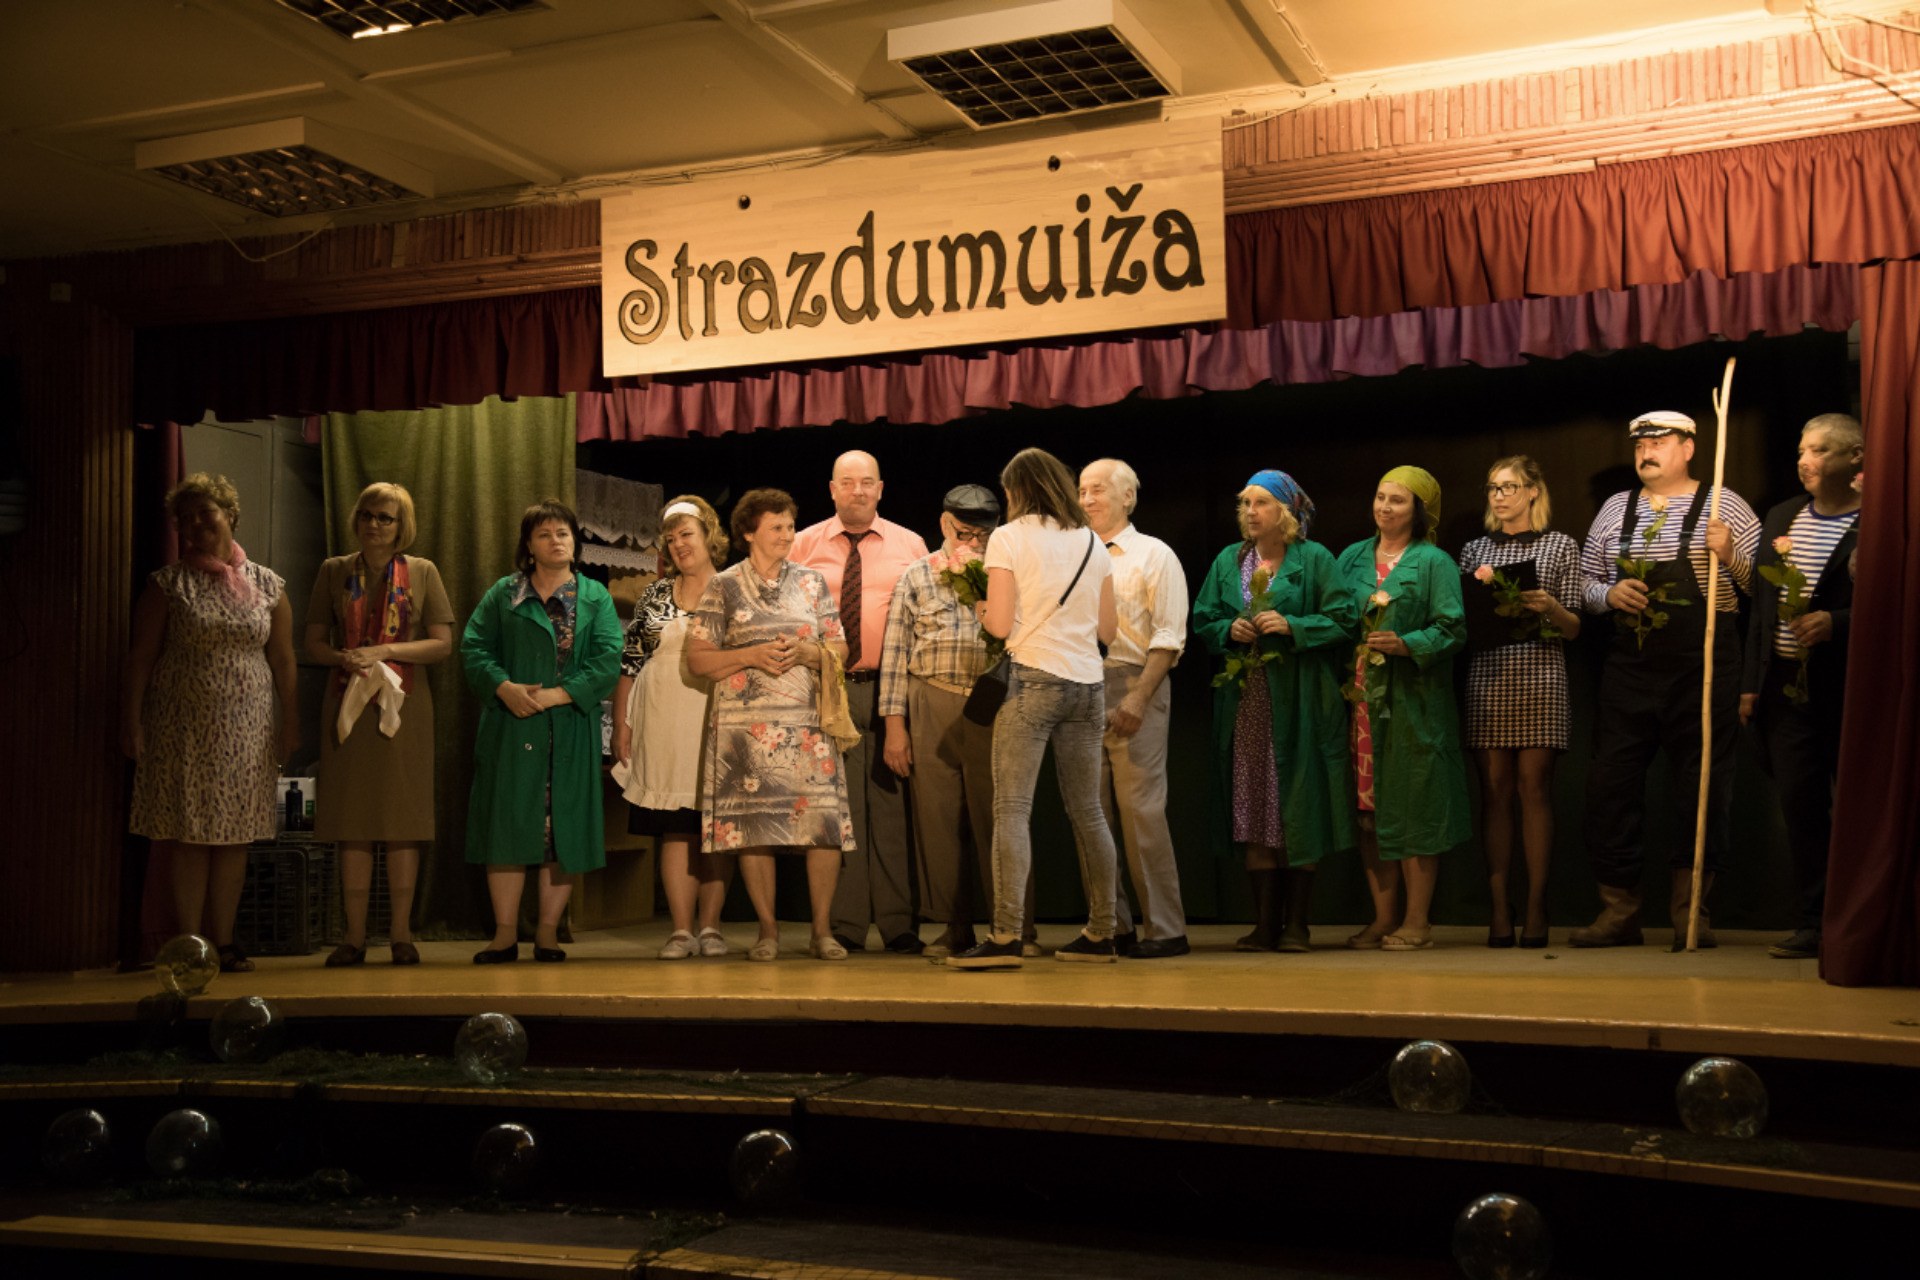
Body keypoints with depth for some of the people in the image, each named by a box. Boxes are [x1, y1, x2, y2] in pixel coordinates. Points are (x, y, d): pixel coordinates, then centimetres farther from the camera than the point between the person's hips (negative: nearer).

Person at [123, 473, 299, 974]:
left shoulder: (267, 585, 7)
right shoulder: (167, 584, 2)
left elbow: (283, 659, 9)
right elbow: (140, 657, 1)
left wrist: (290, 722, 5)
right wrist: (132, 722, -5)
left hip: (245, 731, 2)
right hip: (181, 726, -2)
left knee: (234, 836, 3)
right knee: (186, 836, -2)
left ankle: (223, 942, 10)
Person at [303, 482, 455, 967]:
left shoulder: (422, 572, 5)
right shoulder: (333, 572, 10)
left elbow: (442, 643, -1)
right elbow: (313, 644, 9)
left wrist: (384, 652, -12)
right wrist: (344, 658, -12)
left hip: (403, 707, -1)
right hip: (347, 704, 1)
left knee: (403, 822, -2)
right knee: (352, 824, 1)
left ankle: (401, 933, 4)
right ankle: (354, 935, 6)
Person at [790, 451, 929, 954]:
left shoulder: (910, 545, 10)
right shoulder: (804, 545, 10)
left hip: (891, 688, 0)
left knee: (891, 805, 1)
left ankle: (898, 924, 6)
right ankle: (845, 925, 7)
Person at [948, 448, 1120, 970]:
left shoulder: (1009, 538, -3)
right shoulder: (1092, 543, 13)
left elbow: (1000, 625, -9)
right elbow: (1107, 629, 14)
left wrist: (983, 608, 12)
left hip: (1033, 678, -5)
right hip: (1087, 684, 6)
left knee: (1012, 809, -8)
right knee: (1087, 811, 11)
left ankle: (1007, 936, -15)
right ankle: (1100, 933, 15)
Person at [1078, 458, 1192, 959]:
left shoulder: (1154, 555, 2)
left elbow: (1168, 636, -6)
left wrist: (1138, 697, -16)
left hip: (1133, 685, -5)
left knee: (1141, 809, -9)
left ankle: (1164, 928, -2)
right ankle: (1112, 926, 13)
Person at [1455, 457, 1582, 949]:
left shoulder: (1560, 546, 8)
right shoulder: (1476, 550, 15)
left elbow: (1573, 628, 5)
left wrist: (1550, 607, -16)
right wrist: (1478, 591, -5)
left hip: (1540, 677, -2)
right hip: (1488, 677, 2)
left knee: (1534, 788, -5)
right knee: (1494, 790, -1)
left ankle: (1536, 912, -2)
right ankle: (1499, 912, 1)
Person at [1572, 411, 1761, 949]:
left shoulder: (1724, 506, 5)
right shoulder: (1615, 509, 15)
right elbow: (1585, 583, 19)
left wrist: (1730, 557, -17)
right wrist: (1608, 593, -2)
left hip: (1704, 670, -3)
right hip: (1628, 668, 3)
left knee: (1703, 790, 1)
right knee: (1609, 786, 0)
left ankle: (1690, 913, 12)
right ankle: (1618, 911, 9)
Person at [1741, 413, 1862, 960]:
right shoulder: (1781, 518, 14)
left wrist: (1837, 622, -22)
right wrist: (1751, 683, 13)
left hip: (1846, 689, -5)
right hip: (1786, 686, 5)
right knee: (1799, 803, 5)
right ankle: (1814, 923, 12)